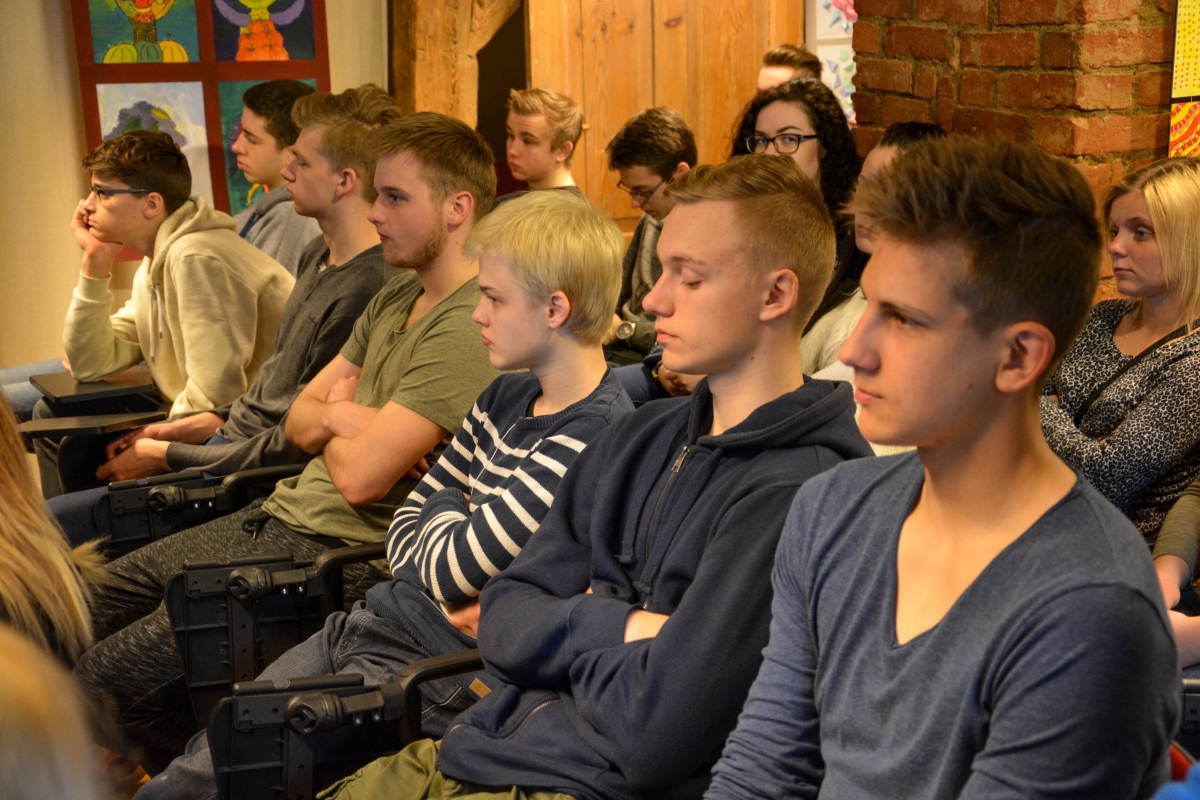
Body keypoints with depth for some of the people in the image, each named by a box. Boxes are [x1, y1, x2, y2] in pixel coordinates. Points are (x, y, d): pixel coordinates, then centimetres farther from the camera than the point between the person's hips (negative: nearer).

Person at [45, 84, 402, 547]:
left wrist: (164, 456, -11)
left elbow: (294, 446, -21)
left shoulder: (364, 293, -24)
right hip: (230, 437, 10)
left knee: (43, 522, -10)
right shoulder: (318, 256, 9)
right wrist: (196, 425, 9)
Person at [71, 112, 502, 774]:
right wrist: (342, 419, -11)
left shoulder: (466, 329, -21)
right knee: (92, 601, 20)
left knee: (103, 684, -10)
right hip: (283, 514, 10)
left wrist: (332, 418, -2)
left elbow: (361, 477, -25)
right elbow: (300, 420, 13)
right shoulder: (397, 297, 11)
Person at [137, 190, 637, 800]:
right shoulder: (508, 398, 8)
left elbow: (451, 570, -21)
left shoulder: (591, 439, -21)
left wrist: (446, 509, 1)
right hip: (382, 614, 8)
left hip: (441, 671, -8)